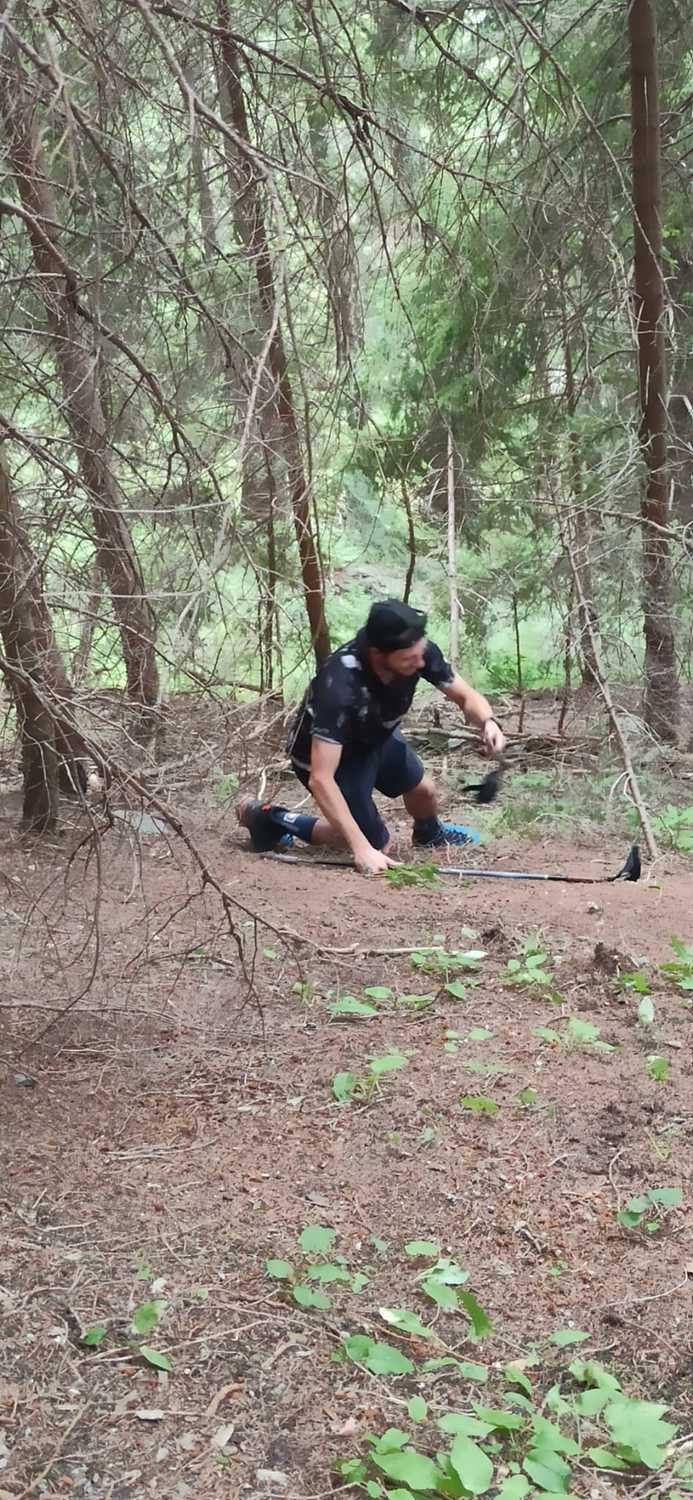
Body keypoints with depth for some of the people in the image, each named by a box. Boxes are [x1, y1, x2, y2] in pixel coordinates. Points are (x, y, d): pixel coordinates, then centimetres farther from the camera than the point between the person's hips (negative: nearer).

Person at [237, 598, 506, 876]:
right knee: (377, 846, 1)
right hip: (325, 753, -6)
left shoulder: (419, 651, -27)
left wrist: (487, 722, -36)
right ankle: (274, 820, 11)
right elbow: (320, 779, -43)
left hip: (375, 735, 6)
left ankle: (429, 833, 48)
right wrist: (362, 848, -45)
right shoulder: (340, 686, -43)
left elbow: (466, 696, -12)